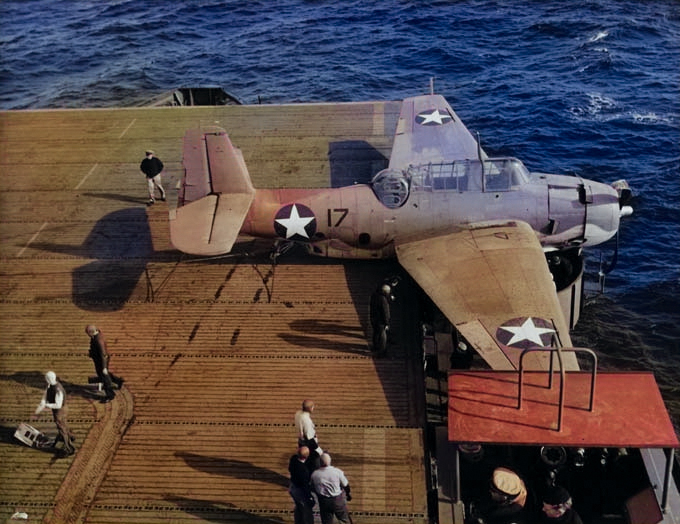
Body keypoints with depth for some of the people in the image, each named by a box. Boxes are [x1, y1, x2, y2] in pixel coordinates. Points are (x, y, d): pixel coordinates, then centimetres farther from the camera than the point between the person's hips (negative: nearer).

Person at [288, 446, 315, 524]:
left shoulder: (293, 458, -17)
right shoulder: (303, 469, -38)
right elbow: (305, 485, -28)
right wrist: (310, 497, -16)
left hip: (293, 487, 8)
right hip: (300, 491, -8)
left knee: (298, 508, 31)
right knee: (307, 511, 16)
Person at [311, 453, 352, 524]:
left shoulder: (314, 474, -12)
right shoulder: (337, 471, -16)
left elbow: (313, 489, 2)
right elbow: (345, 485, -3)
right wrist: (349, 494, 16)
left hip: (324, 502, 1)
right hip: (338, 500, -1)